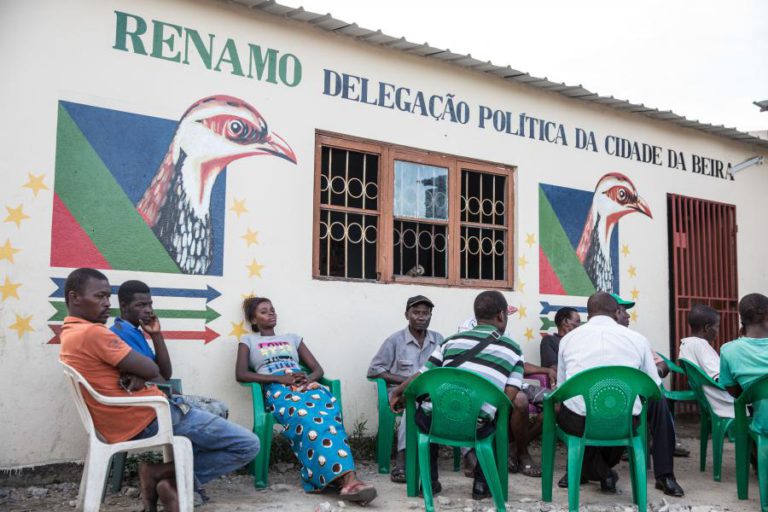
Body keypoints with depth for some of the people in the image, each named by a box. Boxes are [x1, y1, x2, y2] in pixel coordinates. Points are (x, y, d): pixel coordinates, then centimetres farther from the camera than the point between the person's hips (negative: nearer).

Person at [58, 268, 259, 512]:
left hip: (125, 427, 10)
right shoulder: (92, 333, -18)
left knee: (216, 408, 29)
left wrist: (136, 377, -9)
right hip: (150, 420, -10)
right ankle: (159, 472, -4)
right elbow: (151, 370, -16)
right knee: (248, 444, -9)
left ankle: (172, 483, 8)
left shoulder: (69, 336, 14)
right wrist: (140, 374, 6)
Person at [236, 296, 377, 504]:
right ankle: (346, 477, -49)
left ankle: (329, 476, -46)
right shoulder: (248, 341, 22)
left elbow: (318, 369, 23)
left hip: (306, 384, 4)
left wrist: (309, 378, -3)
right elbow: (241, 374, 4)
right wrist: (280, 378, -7)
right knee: (307, 418, -38)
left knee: (329, 411, -35)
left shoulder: (292, 338, 32)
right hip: (277, 389, -3)